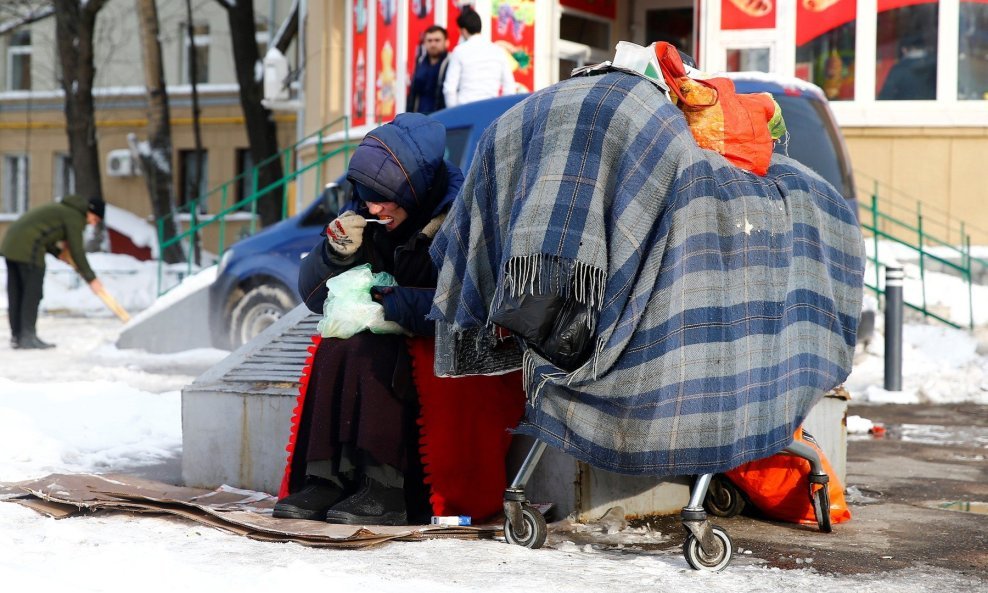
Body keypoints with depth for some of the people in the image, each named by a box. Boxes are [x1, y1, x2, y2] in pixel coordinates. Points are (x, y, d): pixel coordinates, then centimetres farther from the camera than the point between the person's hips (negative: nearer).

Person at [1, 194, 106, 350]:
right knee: (33, 293, -5)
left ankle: (17, 337, 9)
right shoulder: (75, 217, -4)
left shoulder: (63, 209, 25)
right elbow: (77, 252, -8)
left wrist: (59, 252, 17)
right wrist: (91, 279, -1)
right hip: (28, 248, -9)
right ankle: (28, 337, -6)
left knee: (16, 293, 8)